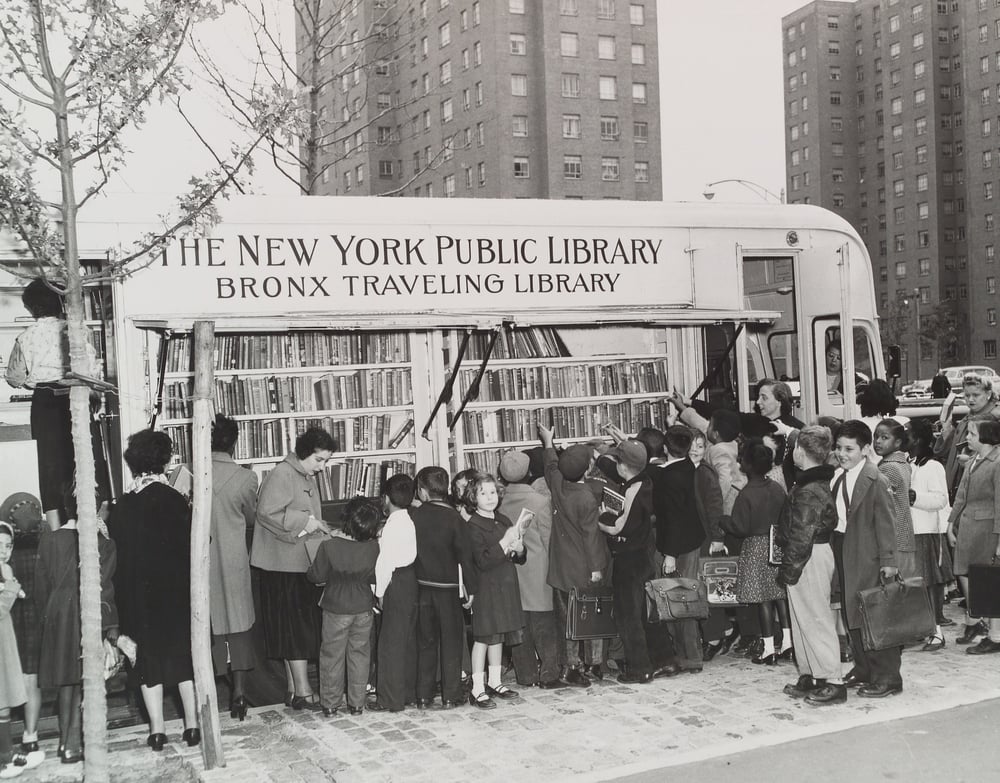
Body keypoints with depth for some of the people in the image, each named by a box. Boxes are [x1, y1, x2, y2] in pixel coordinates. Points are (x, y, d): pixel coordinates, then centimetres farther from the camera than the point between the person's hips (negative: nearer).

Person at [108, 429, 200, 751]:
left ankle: (156, 728, 13)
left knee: (149, 656, 11)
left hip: (137, 595, 2)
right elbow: (189, 546, -12)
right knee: (185, 652, 11)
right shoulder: (175, 500, -13)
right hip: (176, 591, -2)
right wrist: (192, 586, 0)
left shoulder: (122, 506, -5)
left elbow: (116, 551, 1)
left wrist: (126, 595, 12)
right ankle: (192, 724, 13)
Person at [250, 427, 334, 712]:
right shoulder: (281, 475, -14)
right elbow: (267, 513, -23)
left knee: (301, 629, 12)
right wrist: (305, 521, -22)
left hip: (304, 564, 9)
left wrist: (322, 529, 8)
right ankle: (303, 692, 1)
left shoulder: (308, 478, 16)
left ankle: (293, 689, 21)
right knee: (296, 628, -5)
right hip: (283, 566, -9)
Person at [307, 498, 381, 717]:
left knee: (332, 656, 12)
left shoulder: (329, 547, -22)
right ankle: (357, 703, 22)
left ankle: (331, 704, 20)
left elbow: (316, 576, -10)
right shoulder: (374, 548, -15)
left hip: (336, 609, -2)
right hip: (364, 608, 2)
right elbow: (375, 577, -1)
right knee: (359, 654, 15)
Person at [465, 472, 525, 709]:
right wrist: (504, 543, -25)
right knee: (483, 636, -4)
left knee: (499, 636, 14)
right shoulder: (473, 526, -11)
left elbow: (521, 558, 13)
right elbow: (482, 561, -20)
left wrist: (518, 549, -9)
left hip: (505, 586, 7)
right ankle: (477, 689, 1)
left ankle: (494, 682, 25)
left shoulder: (504, 521, 11)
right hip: (486, 587, -7)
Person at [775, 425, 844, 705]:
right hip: (819, 551, 10)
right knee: (804, 617, 16)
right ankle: (809, 677, 24)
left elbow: (802, 535, -23)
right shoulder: (821, 482, 11)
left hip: (809, 559, -10)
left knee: (815, 618, -4)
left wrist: (789, 569, -17)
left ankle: (832, 682, 2)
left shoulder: (808, 490, -21)